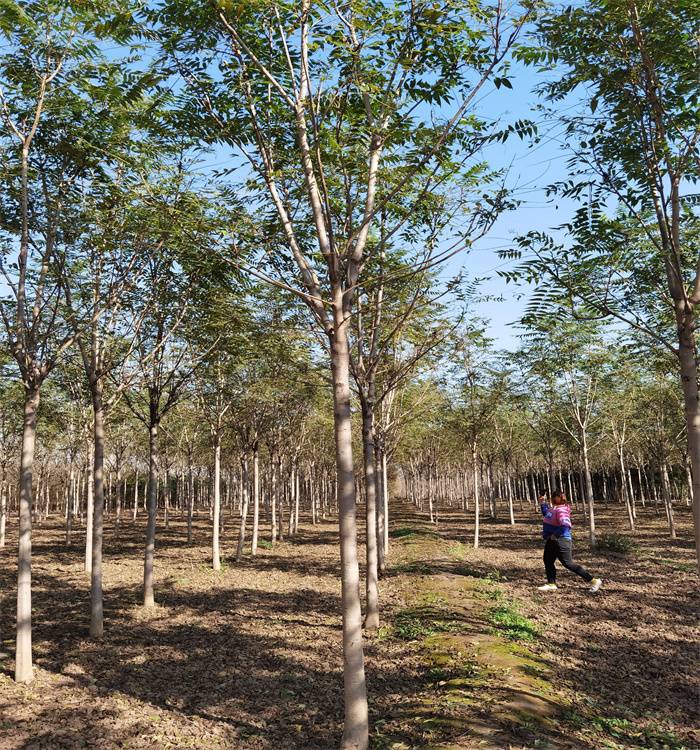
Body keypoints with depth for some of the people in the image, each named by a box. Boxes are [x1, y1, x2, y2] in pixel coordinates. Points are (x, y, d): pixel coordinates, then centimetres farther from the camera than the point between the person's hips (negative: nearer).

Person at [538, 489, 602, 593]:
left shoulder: (561, 510, -23)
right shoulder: (553, 509, 9)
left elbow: (566, 525, -38)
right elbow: (546, 514, 32)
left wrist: (555, 535, -30)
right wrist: (543, 503, 21)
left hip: (561, 542, -10)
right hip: (552, 541, 10)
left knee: (568, 564, -5)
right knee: (548, 561, 14)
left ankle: (594, 581, 4)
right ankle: (551, 584, 25)